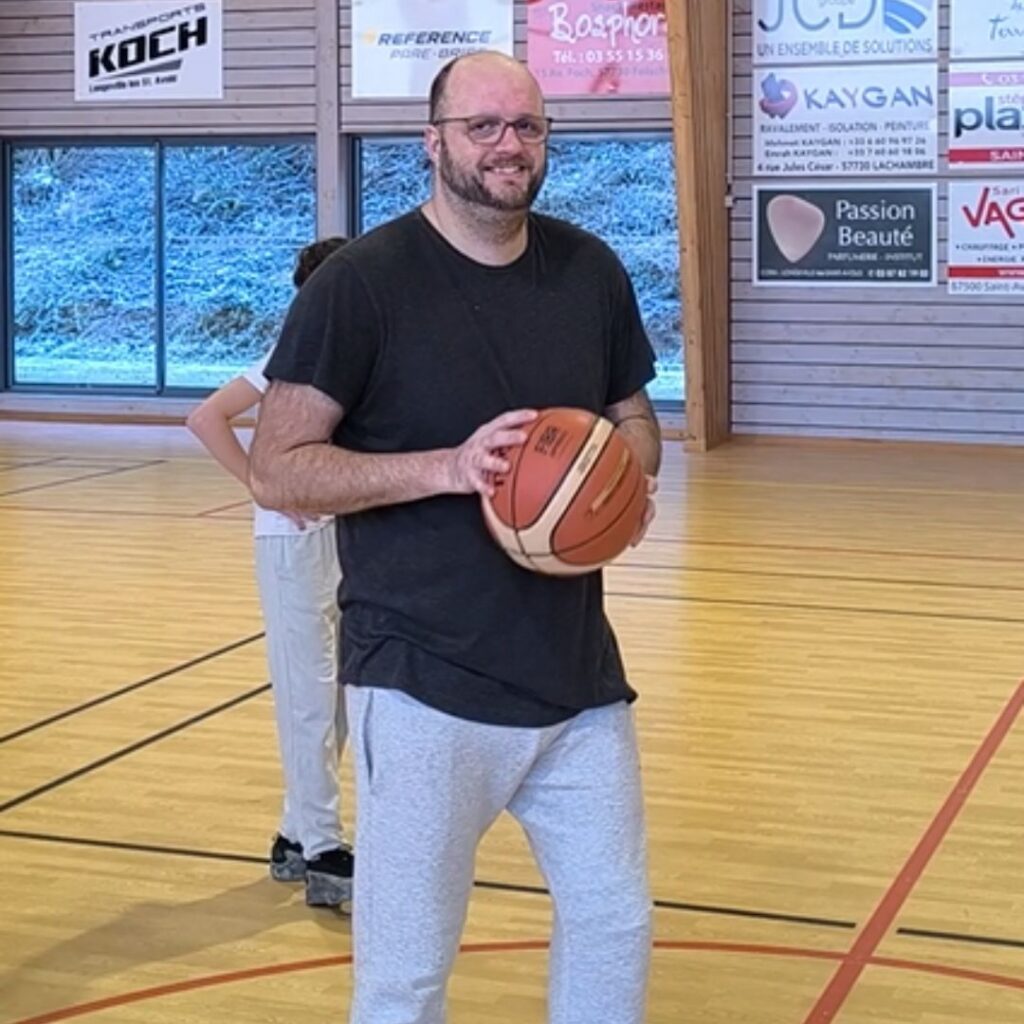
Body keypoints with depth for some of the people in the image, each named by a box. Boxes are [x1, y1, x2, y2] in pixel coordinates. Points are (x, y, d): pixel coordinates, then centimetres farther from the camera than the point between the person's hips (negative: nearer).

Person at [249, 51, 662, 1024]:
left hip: (579, 674, 5)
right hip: (423, 682, -5)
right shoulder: (362, 280, -11)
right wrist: (448, 467, -24)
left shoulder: (592, 270, 5)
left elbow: (635, 418, 17)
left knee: (615, 923, 16)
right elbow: (278, 469, -11)